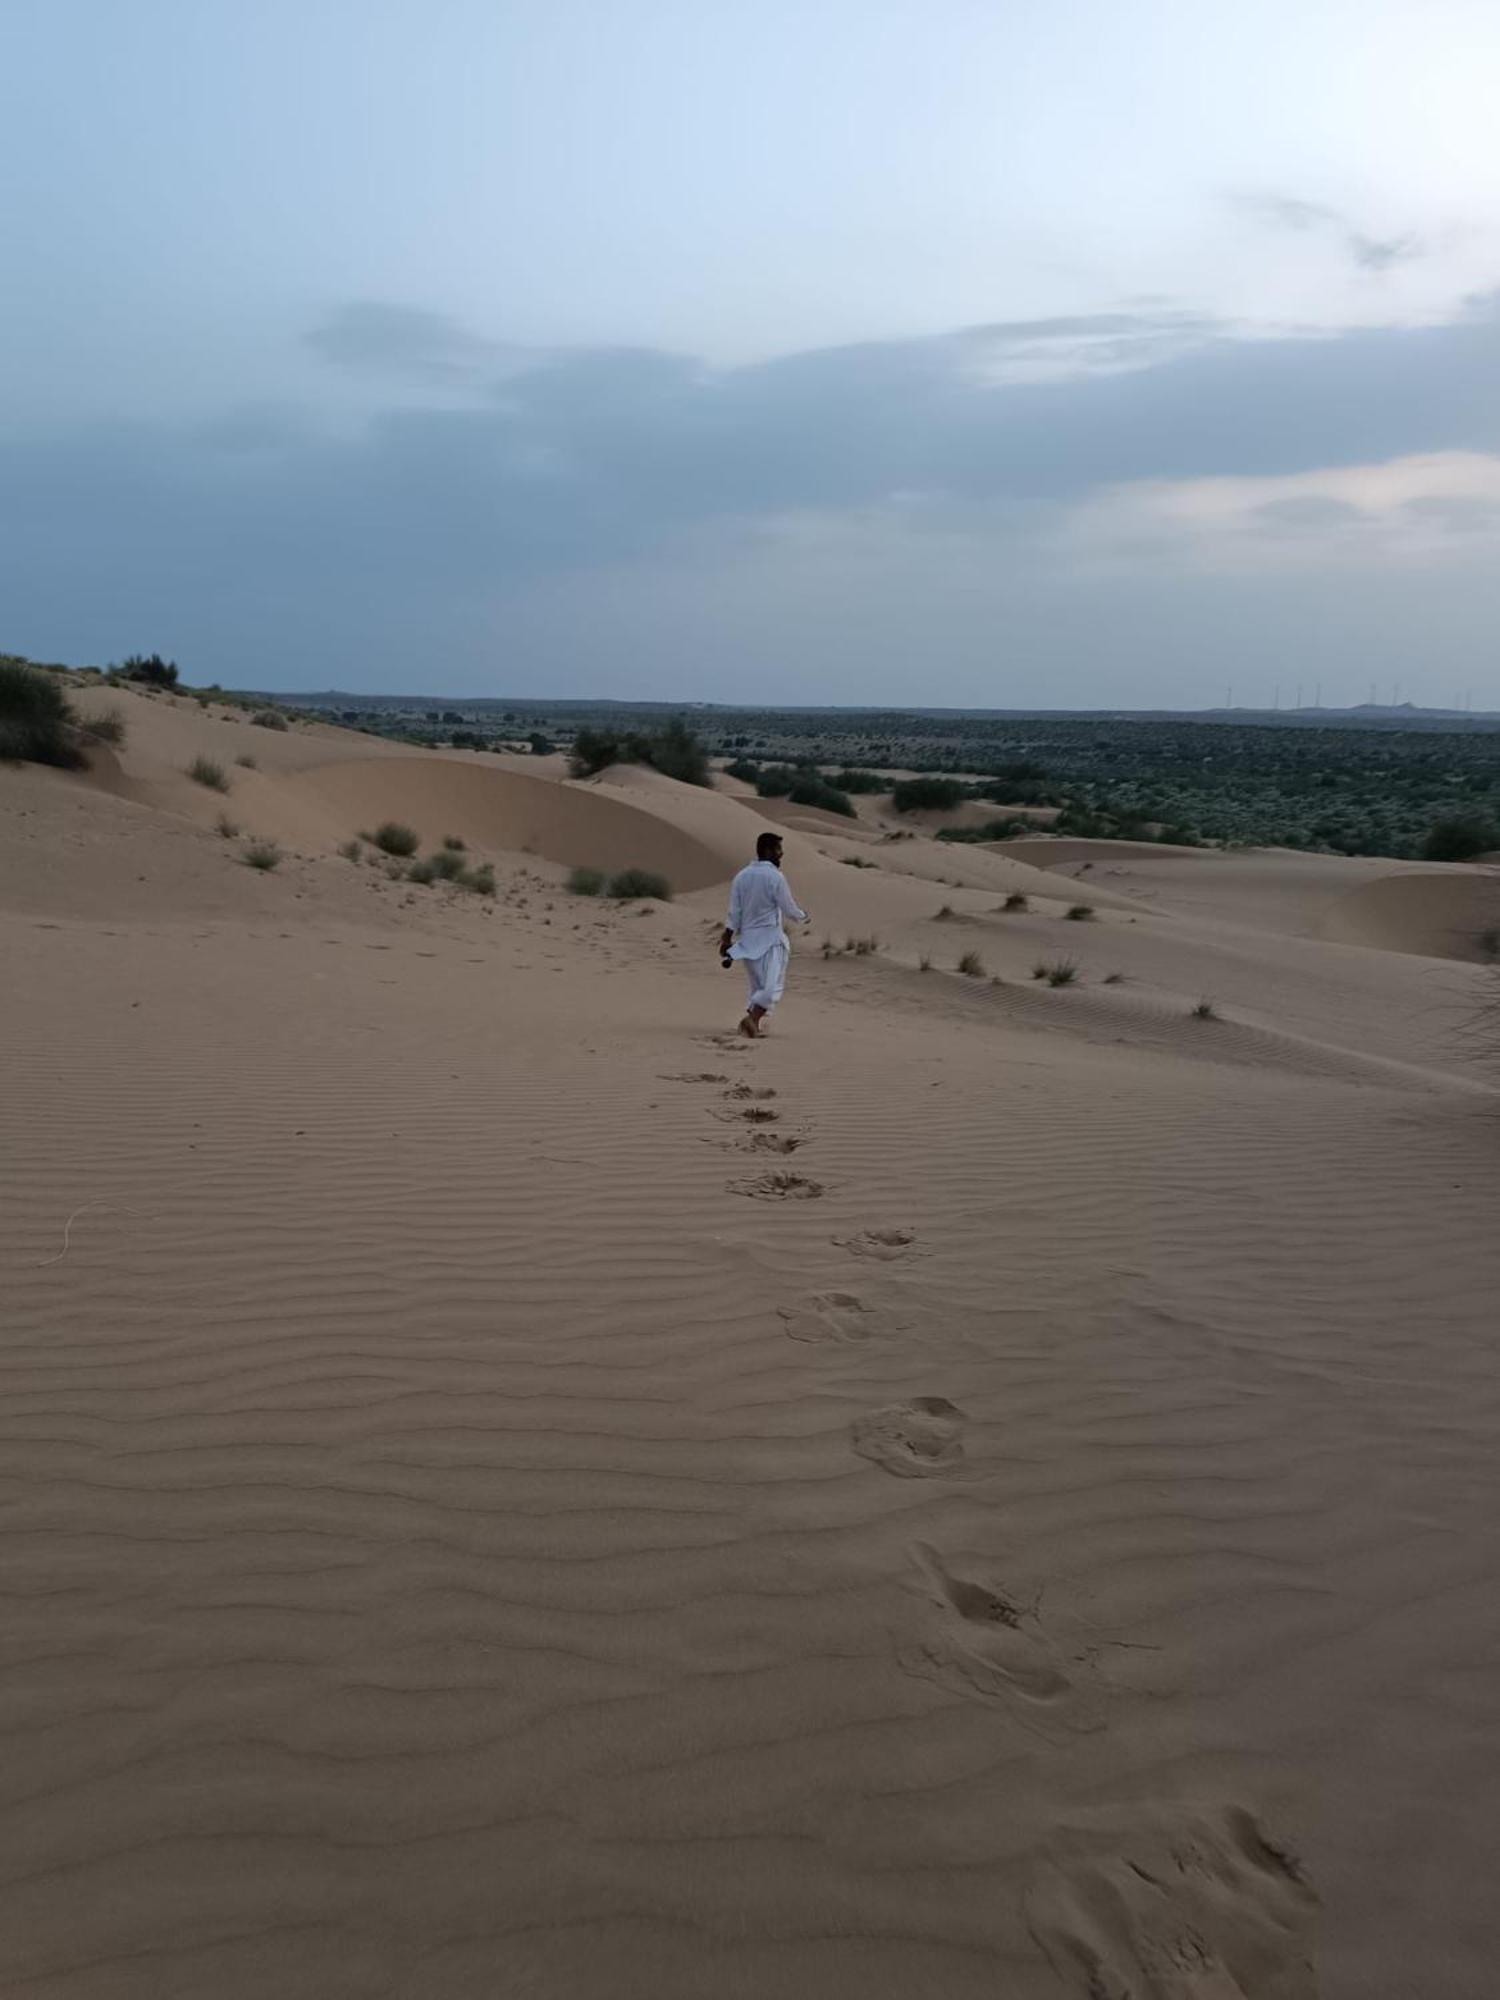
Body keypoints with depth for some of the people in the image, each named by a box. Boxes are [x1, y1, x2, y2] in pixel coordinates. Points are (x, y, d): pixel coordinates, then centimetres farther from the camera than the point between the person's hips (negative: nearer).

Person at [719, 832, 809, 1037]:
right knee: (772, 986, -7)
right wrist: (803, 916, 14)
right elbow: (789, 909, -6)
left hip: (746, 938, 6)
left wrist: (727, 937, 8)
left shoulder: (741, 876, 5)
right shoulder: (775, 877, -11)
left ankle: (753, 1024, 13)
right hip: (770, 938, -6)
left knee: (757, 985, 17)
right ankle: (752, 1018, -25)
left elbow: (734, 912, 5)